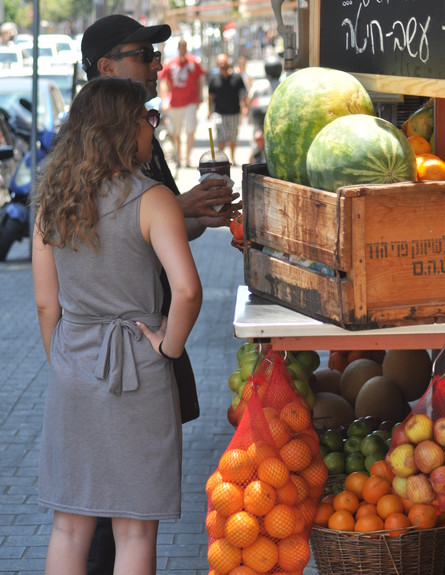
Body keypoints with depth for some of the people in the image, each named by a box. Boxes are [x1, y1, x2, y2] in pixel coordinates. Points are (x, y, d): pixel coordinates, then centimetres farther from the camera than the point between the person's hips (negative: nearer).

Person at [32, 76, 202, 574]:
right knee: (135, 532, 5)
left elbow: (45, 303, 6)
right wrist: (170, 345, -9)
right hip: (138, 377, -4)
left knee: (69, 527, 14)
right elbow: (186, 288, -25)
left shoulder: (51, 201, 3)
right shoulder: (151, 200, -12)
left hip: (71, 374, 5)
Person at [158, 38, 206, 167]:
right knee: (176, 133, 10)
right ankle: (177, 155, 30)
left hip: (190, 102, -1)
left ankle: (187, 157, -8)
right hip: (174, 103, 1)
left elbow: (199, 83, 9)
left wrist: (198, 100, 5)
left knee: (190, 131, -14)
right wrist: (165, 101, -4)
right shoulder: (169, 64, 3)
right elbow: (164, 84, 6)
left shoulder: (194, 62, 3)